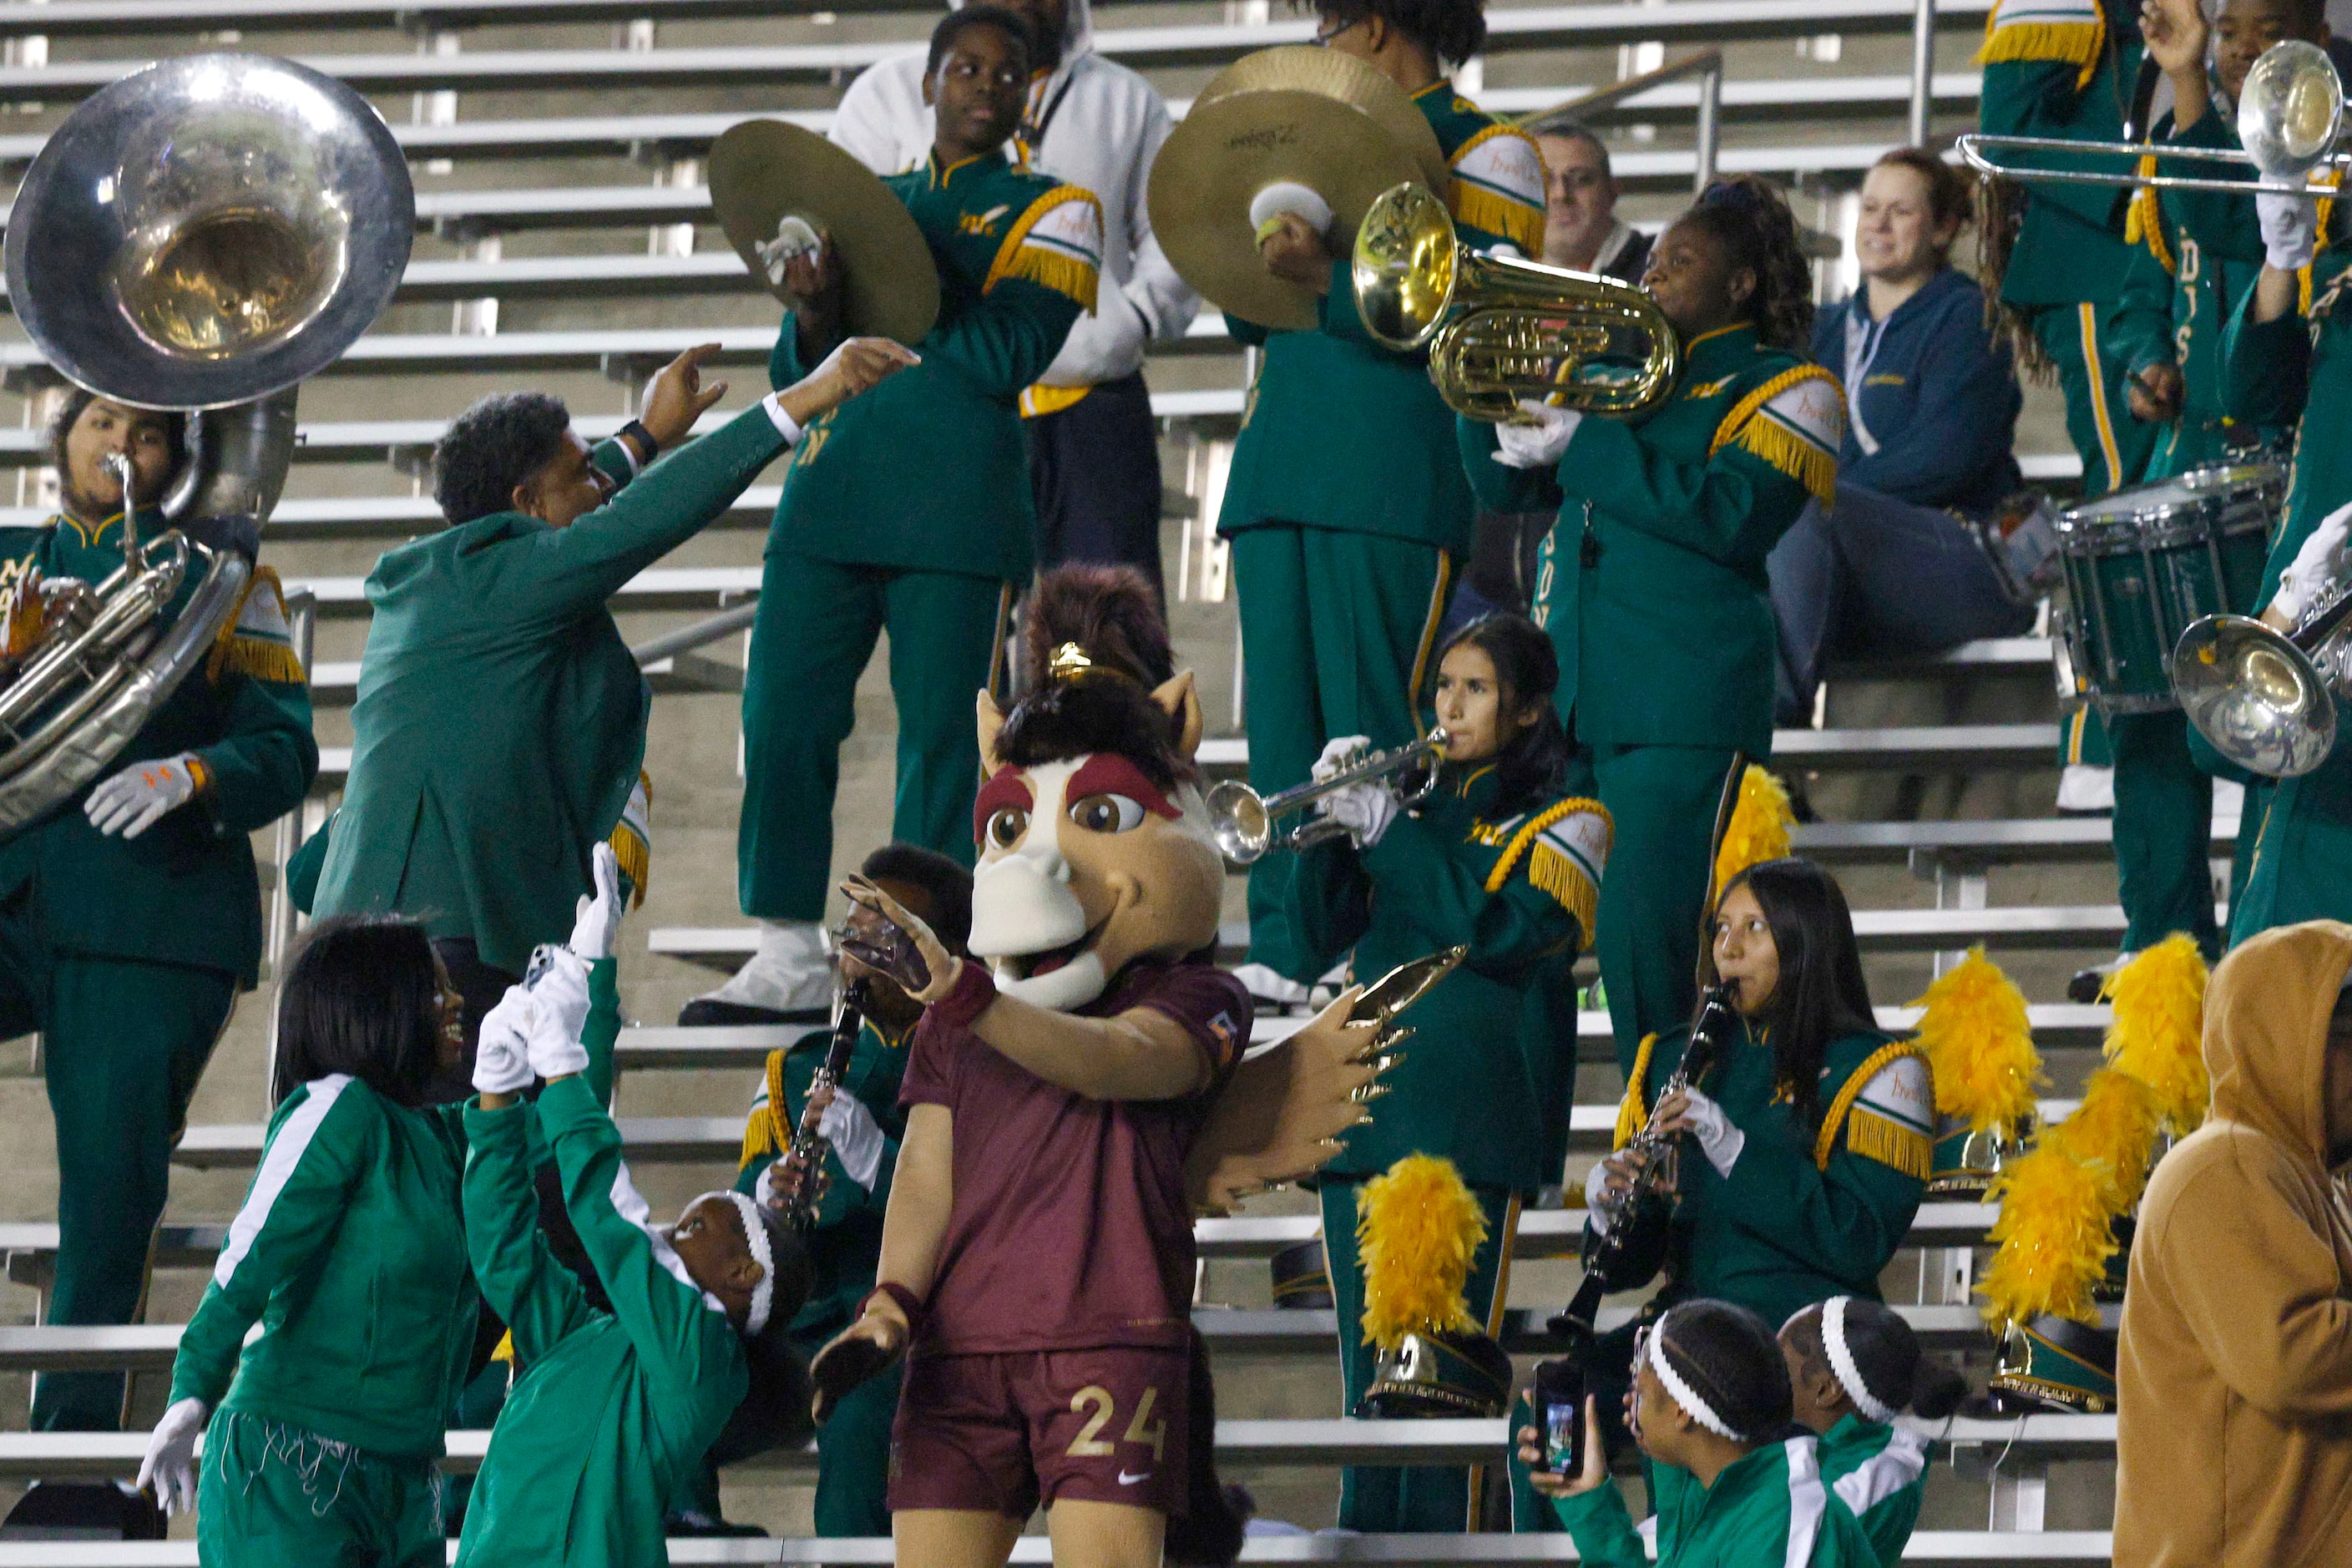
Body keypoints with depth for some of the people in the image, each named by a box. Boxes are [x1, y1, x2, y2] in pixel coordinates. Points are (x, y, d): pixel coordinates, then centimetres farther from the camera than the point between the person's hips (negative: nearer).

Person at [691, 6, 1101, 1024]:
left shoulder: (1054, 213, 6)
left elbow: (1005, 355, -9)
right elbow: (792, 373, 16)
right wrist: (817, 320, -7)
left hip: (958, 510, -4)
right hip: (832, 487, 4)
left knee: (941, 741, -3)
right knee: (781, 719, -1)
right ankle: (792, 958, 7)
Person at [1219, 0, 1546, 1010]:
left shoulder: (1482, 152, 2)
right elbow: (1255, 321, 25)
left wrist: (1329, 280, -18)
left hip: (1393, 473, -7)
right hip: (1281, 465, 7)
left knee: (1371, 727, -11)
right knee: (1281, 719, 2)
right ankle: (1283, 956, 2)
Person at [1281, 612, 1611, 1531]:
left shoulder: (1564, 824, 5)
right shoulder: (1421, 804, 21)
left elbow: (1503, 930, -11)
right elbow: (1325, 925, 13)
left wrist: (1386, 830, -11)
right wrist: (1334, 818, -4)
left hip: (1470, 1116, -6)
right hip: (1366, 1109, 6)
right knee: (1368, 1369, 5)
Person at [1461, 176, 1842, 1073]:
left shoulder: (1782, 386, 3)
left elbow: (1732, 518, -14)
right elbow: (1505, 484, 21)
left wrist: (1582, 445, -14)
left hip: (1681, 707, -7)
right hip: (1568, 695, 7)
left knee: (1648, 952, -15)